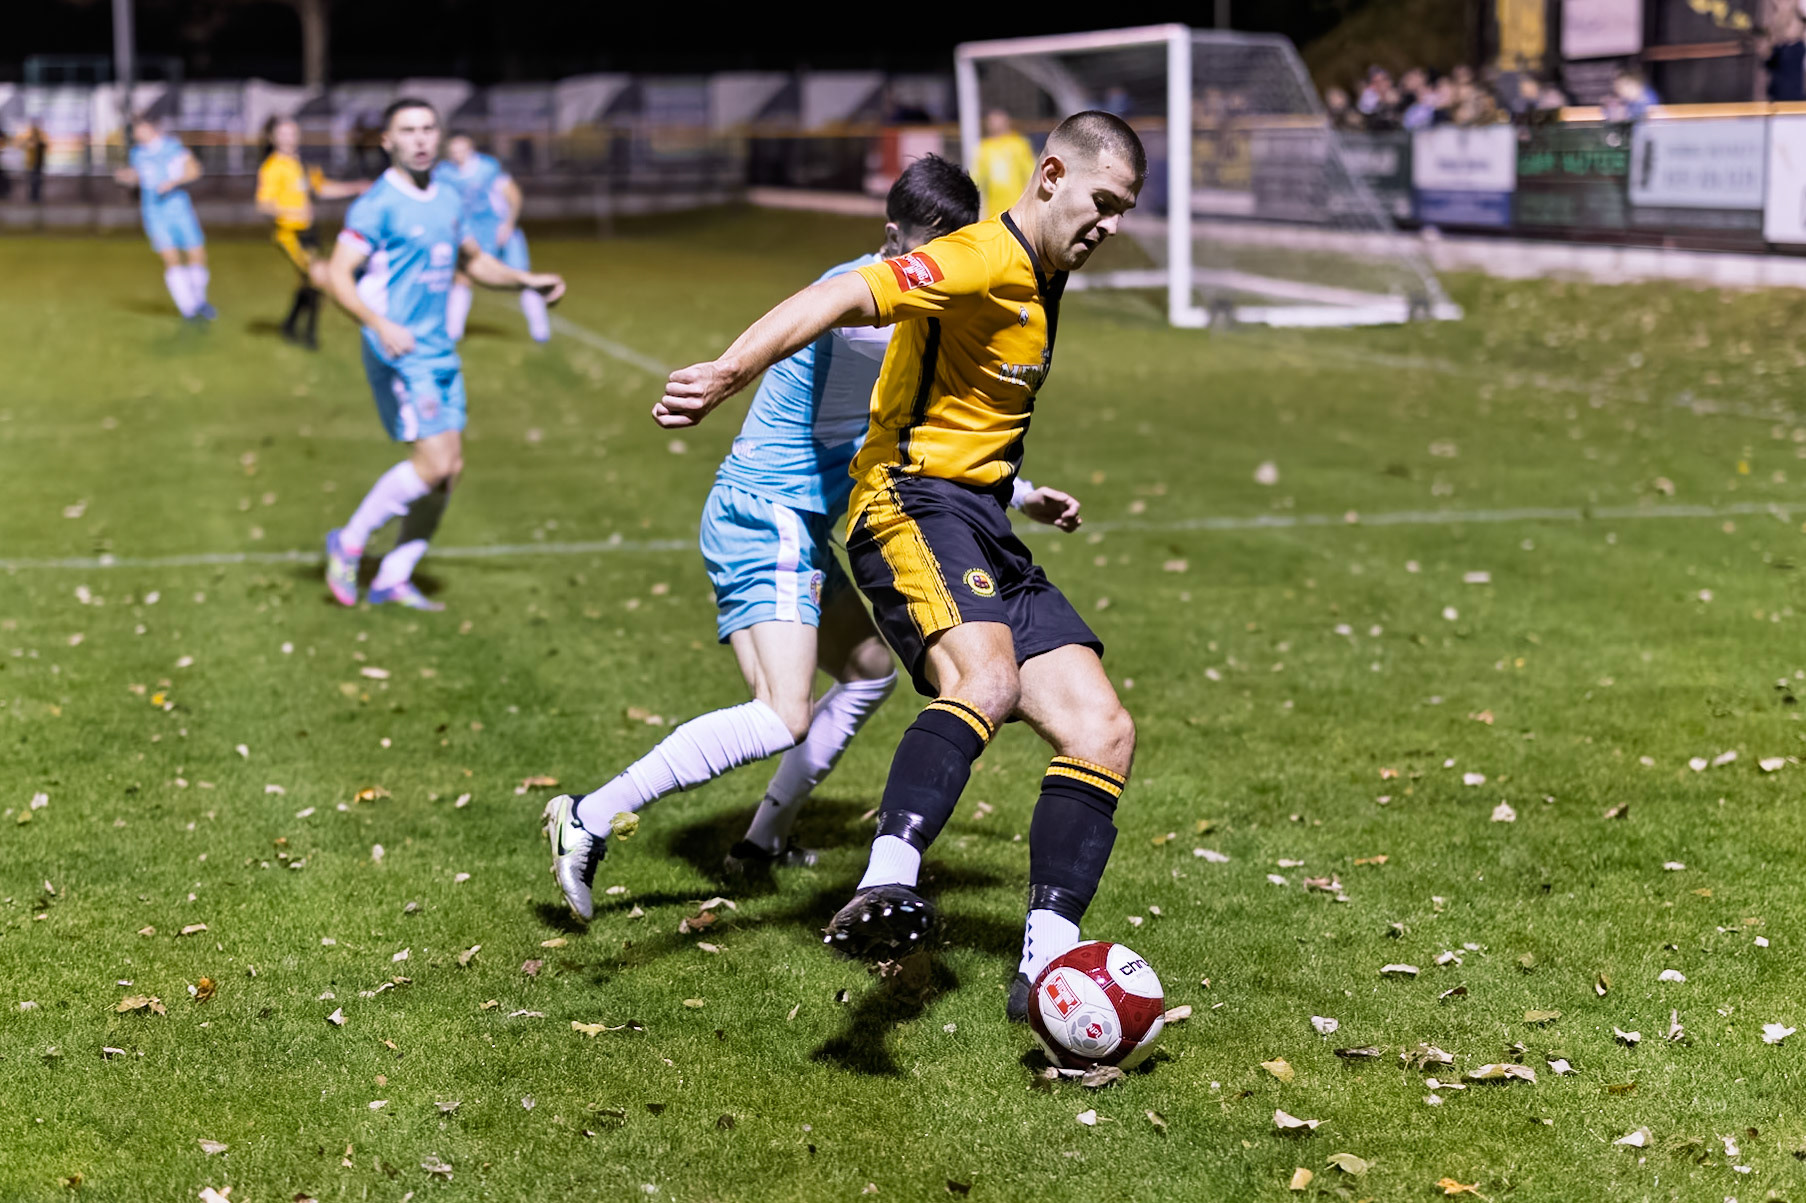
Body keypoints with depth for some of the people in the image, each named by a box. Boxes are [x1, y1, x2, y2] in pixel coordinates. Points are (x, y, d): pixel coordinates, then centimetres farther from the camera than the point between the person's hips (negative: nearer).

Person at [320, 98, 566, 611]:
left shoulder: (447, 202, 14)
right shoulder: (377, 205, -10)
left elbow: (474, 260, 29)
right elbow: (338, 275, -15)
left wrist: (526, 280, 15)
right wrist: (380, 325, -30)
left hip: (440, 351, 8)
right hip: (400, 353, -8)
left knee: (449, 469, 6)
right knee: (433, 464, -16)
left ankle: (393, 578, 16)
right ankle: (349, 542, 2)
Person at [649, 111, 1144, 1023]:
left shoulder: (1043, 285, 20)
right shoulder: (985, 261, -11)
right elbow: (845, 299, -27)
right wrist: (731, 371, -40)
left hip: (986, 534, 9)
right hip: (914, 505, -9)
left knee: (1103, 732, -2)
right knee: (986, 678, -37)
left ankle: (1046, 967, -4)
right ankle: (885, 888, -52)